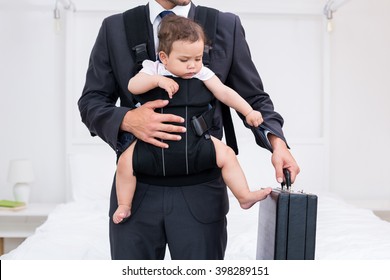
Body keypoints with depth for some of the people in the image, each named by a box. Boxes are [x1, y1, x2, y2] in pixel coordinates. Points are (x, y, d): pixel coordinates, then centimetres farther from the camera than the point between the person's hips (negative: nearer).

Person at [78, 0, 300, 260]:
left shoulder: (227, 26, 4)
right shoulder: (115, 28, 6)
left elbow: (254, 98, 5)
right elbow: (91, 102, 5)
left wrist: (277, 141, -13)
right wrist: (126, 119, -16)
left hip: (200, 193, -1)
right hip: (136, 192, 1)